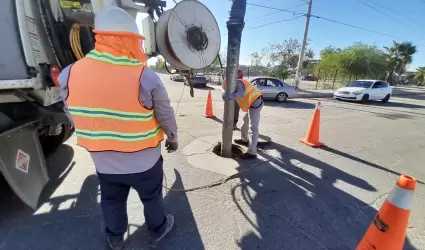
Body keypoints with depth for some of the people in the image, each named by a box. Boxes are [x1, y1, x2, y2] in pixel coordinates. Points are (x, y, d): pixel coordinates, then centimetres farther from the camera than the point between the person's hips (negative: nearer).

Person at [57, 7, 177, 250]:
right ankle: (158, 230, 48)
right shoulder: (145, 77, -23)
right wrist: (173, 138, 7)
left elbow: (74, 118, 3)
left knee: (112, 201, 28)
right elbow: (166, 116, -12)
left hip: (103, 162, 4)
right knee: (152, 197, 23)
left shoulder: (70, 74, -9)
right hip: (144, 160, -3)